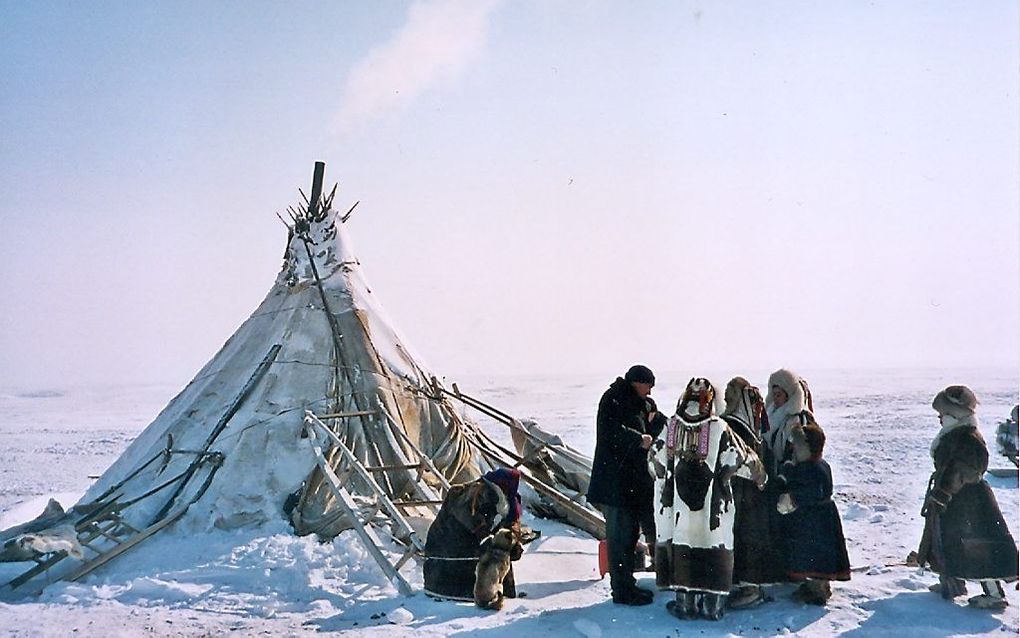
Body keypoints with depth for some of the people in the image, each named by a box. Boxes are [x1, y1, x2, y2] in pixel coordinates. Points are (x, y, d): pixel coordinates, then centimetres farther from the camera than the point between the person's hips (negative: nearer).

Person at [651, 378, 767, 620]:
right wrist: (760, 476, 14)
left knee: (681, 548, 10)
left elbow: (656, 463, 5)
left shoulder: (671, 428, -3)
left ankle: (685, 602, 15)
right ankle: (712, 604, 14)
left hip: (677, 507, 2)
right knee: (715, 551, 9)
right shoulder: (719, 429, -11)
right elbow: (742, 460, -5)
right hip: (712, 507, -2)